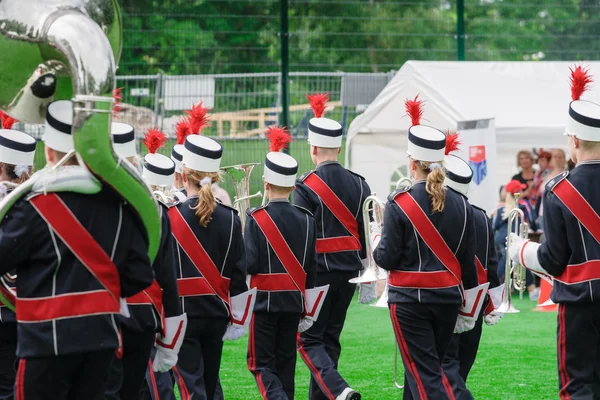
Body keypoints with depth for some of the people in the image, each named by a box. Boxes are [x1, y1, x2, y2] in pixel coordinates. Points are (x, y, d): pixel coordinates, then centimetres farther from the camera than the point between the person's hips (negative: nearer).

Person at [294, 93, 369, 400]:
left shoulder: (307, 186, -12)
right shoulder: (358, 184, 6)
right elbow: (365, 232, 10)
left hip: (318, 271, -6)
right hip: (348, 272, 6)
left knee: (308, 340, 0)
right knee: (330, 337, 15)